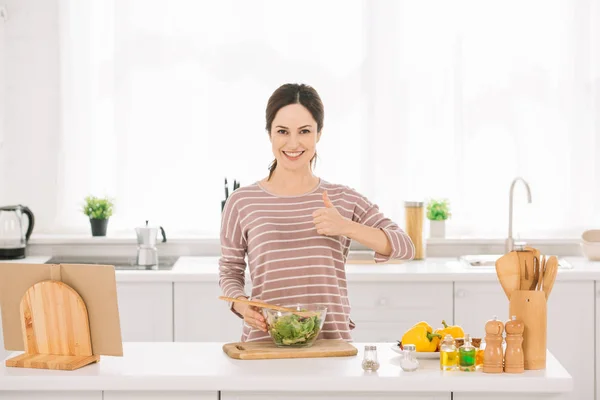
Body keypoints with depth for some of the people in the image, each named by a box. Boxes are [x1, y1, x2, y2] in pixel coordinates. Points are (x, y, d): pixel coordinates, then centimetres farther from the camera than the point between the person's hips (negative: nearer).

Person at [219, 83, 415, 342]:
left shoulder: (345, 199, 8)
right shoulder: (242, 202, 5)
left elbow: (405, 248, 3)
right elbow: (230, 271, 12)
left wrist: (347, 227, -11)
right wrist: (241, 304, -8)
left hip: (332, 342, 1)